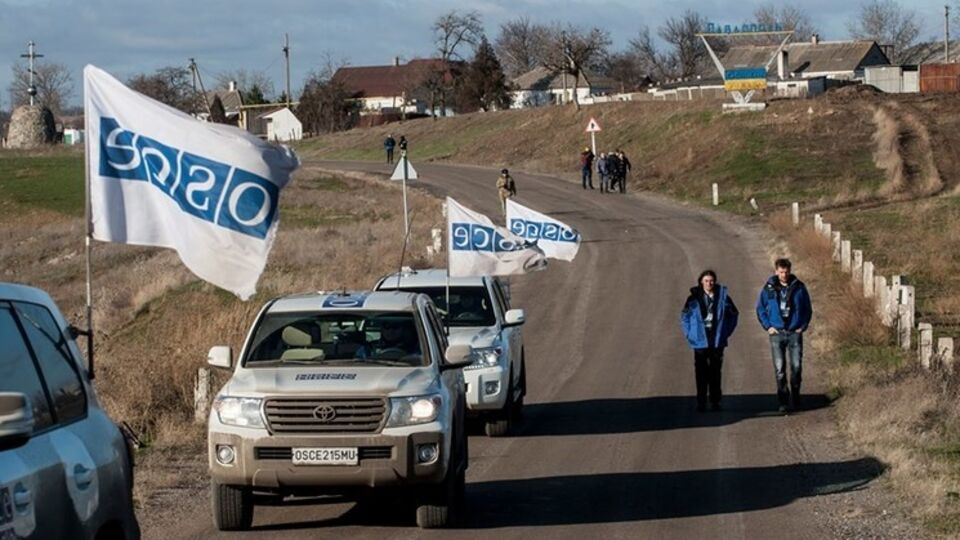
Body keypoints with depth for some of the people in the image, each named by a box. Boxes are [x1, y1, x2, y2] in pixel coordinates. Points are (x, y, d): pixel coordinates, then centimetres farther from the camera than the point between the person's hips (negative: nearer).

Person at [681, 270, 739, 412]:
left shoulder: (722, 296, 2)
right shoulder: (694, 298, -1)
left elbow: (733, 314, 14)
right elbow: (685, 317, 10)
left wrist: (726, 331, 7)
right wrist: (689, 333, 2)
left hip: (717, 341, 1)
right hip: (700, 341, -1)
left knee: (715, 372, 5)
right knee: (701, 372, -2)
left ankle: (715, 401, 13)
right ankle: (701, 402, 2)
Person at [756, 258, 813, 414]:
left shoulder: (799, 287, 1)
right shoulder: (769, 288, 1)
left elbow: (808, 309, 11)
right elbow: (760, 309, 10)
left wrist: (803, 326, 1)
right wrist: (767, 326, 1)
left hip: (795, 332, 0)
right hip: (777, 333, 0)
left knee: (796, 367, -1)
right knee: (779, 368, -3)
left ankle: (795, 399, 14)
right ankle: (783, 400, 1)